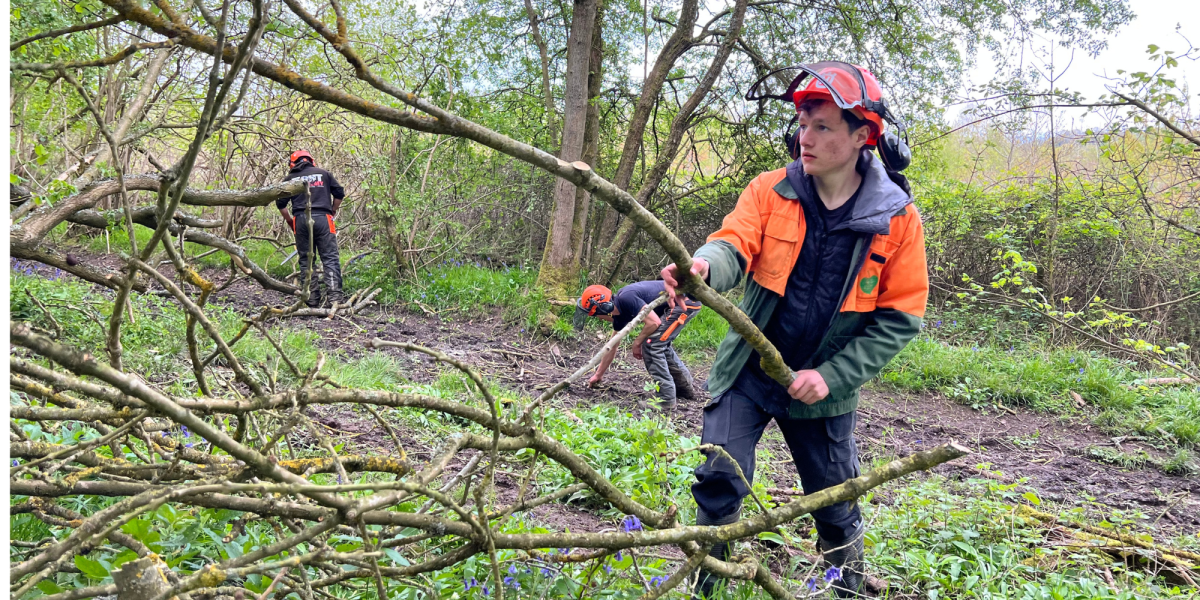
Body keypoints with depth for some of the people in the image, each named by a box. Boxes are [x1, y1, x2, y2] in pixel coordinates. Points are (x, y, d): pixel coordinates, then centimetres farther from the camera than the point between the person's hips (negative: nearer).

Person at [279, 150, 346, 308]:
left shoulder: (290, 179, 14)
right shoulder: (324, 174, 13)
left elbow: (280, 204, 12)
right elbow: (339, 193, 12)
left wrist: (289, 220, 26)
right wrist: (333, 212, 25)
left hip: (301, 221, 1)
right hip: (323, 219, -1)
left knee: (305, 260, 8)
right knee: (330, 258, -4)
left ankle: (311, 299, 3)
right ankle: (334, 295, -18)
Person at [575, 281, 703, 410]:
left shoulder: (626, 298, -20)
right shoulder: (619, 314, 10)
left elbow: (654, 322, -24)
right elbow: (612, 347, 22)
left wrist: (637, 343, -8)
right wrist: (598, 375, 30)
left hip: (685, 302, -10)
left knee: (651, 345, -10)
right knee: (661, 344, 23)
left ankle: (666, 400, -6)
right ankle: (686, 389, 37)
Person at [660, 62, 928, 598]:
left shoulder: (897, 218, -10)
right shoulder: (771, 190, -7)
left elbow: (900, 318, -8)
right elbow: (735, 244, -21)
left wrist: (831, 376, -17)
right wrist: (703, 265, -46)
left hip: (824, 388, 0)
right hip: (747, 373, 0)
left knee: (834, 503, 14)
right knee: (719, 480, -10)